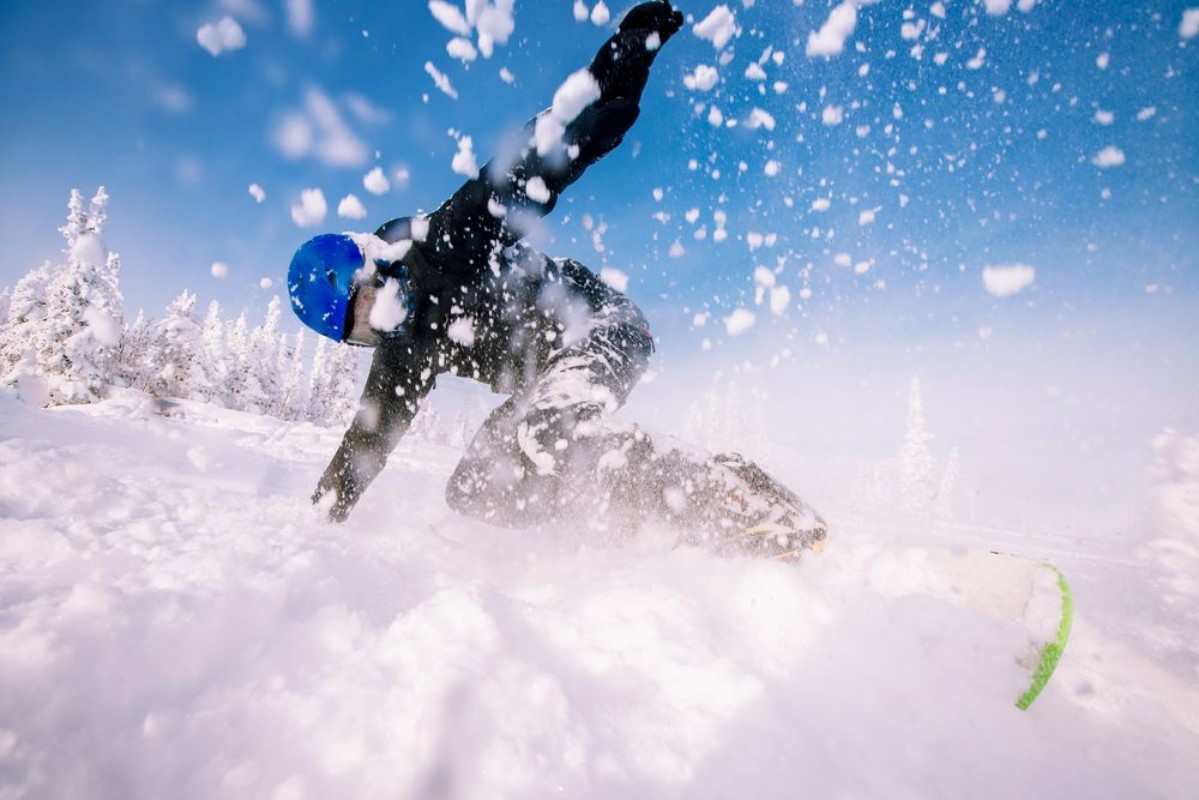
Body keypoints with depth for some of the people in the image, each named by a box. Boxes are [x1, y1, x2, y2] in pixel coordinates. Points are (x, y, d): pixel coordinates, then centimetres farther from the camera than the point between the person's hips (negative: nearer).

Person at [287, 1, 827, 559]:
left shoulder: (445, 242, -13)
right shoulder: (402, 347, 10)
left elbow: (539, 161, -18)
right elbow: (372, 430, 21)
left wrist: (629, 51, -26)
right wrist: (327, 507, 28)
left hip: (600, 329, -8)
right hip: (547, 380, 9)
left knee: (544, 440, -35)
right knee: (473, 489, 1)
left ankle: (738, 501, -26)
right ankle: (635, 500, -1)